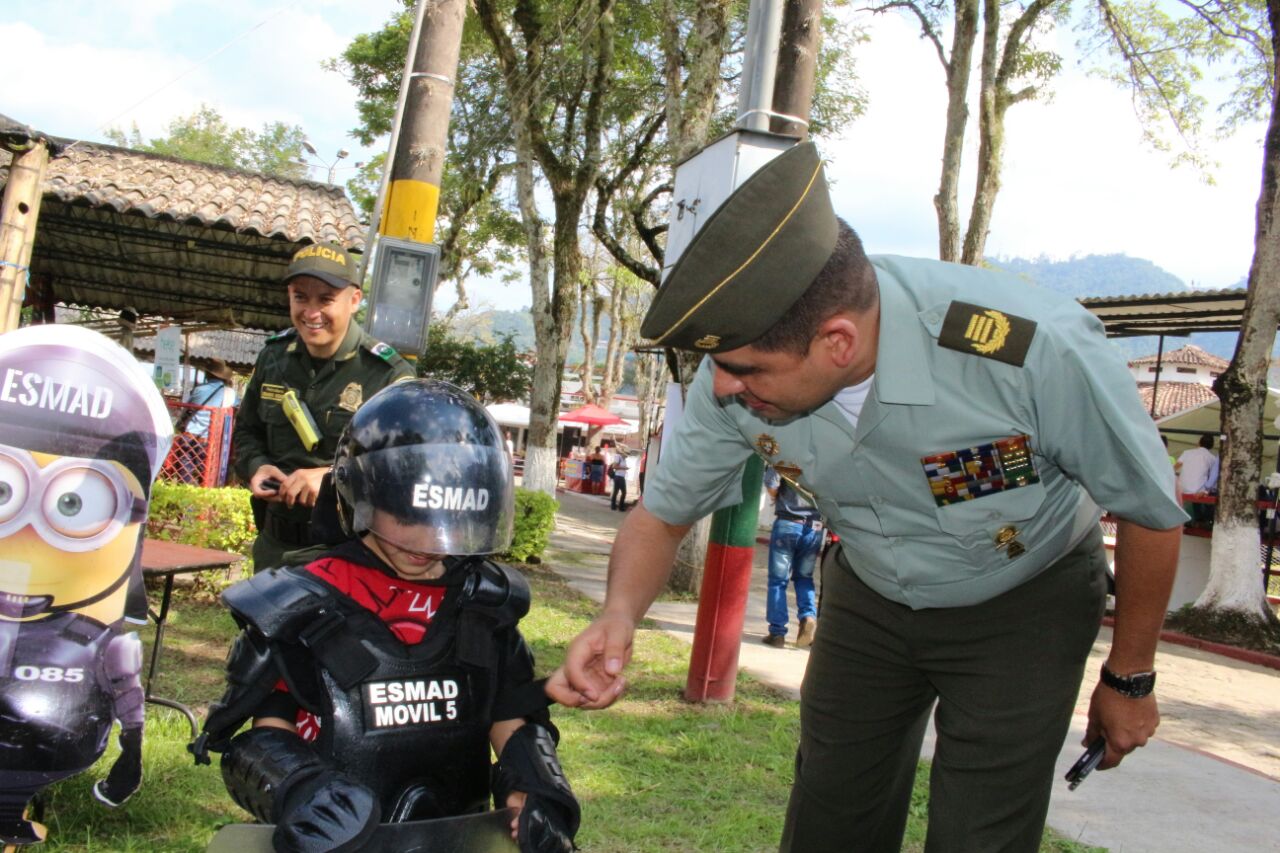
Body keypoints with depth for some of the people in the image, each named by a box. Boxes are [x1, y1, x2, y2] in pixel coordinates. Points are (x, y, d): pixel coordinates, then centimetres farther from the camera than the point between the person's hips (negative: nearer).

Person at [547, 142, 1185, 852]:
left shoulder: (1037, 348, -37)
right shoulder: (734, 380, -25)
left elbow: (1151, 513, -18)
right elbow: (662, 514, -8)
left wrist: (1129, 681, -4)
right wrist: (620, 615, -30)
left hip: (1022, 603, -3)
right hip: (870, 598, 3)